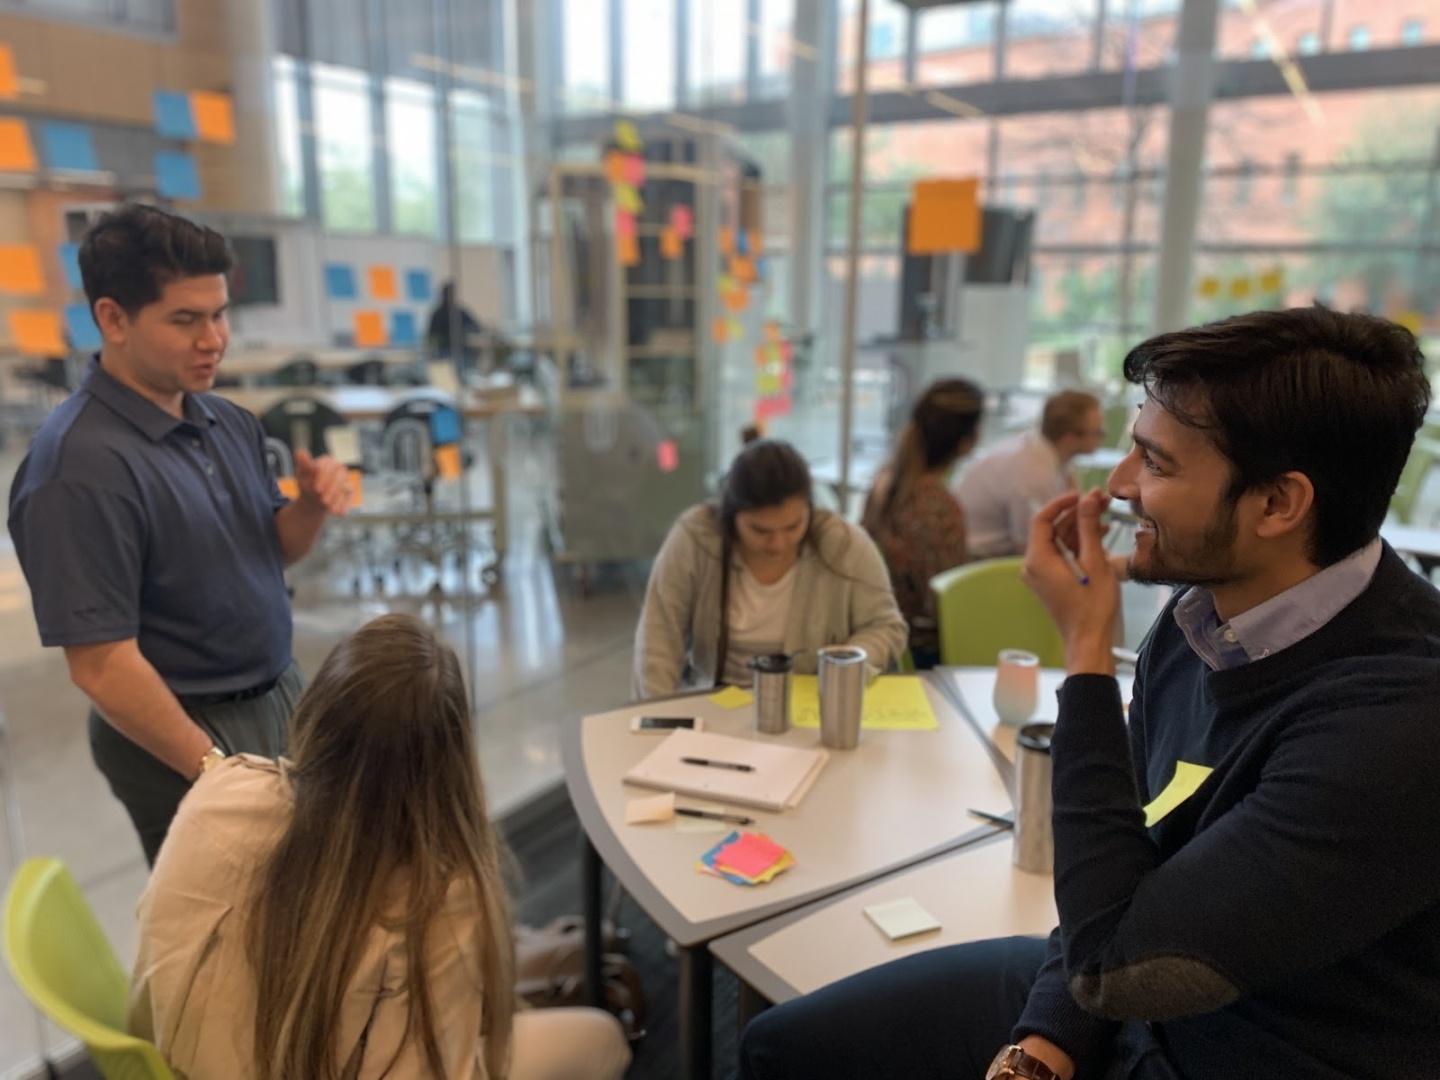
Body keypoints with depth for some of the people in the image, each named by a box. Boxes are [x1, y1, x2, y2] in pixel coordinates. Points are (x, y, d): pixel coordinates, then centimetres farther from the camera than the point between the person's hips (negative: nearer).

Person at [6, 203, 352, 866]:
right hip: (183, 735, -7)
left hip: (280, 696, 7)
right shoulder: (82, 463, -23)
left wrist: (313, 506, -9)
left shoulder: (229, 423, 1)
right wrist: (217, 771, -17)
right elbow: (100, 665, -23)